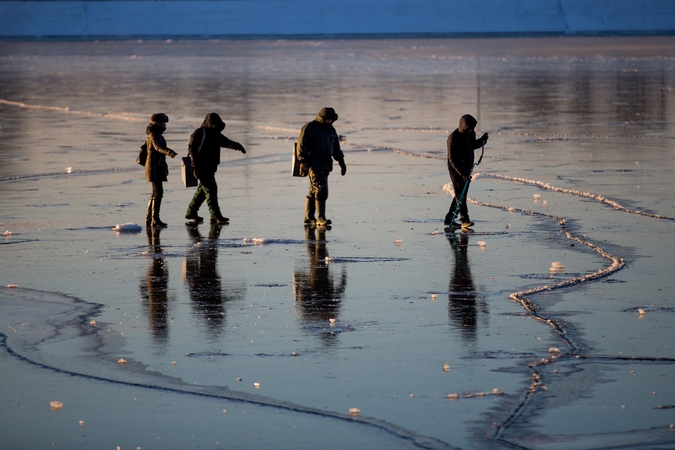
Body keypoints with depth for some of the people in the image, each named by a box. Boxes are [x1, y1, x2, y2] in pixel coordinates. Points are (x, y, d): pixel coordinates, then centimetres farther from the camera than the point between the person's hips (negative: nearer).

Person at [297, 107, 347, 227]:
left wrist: (341, 162, 19)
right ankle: (320, 219, -16)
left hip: (326, 165, 8)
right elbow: (302, 145, -11)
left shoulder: (331, 130, 16)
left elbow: (336, 148, 25)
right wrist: (303, 162, -19)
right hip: (314, 163, -8)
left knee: (314, 191, 11)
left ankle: (309, 218, 16)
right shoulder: (309, 127, -7)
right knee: (321, 190, -15)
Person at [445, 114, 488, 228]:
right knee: (460, 194, -10)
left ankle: (449, 218, 20)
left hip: (467, 168, 8)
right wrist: (462, 173, -30)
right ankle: (464, 220, -12)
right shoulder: (453, 138, -22)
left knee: (462, 193, 11)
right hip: (456, 169, -8)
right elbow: (452, 160, -23)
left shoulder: (471, 133, 0)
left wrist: (482, 140, -1)